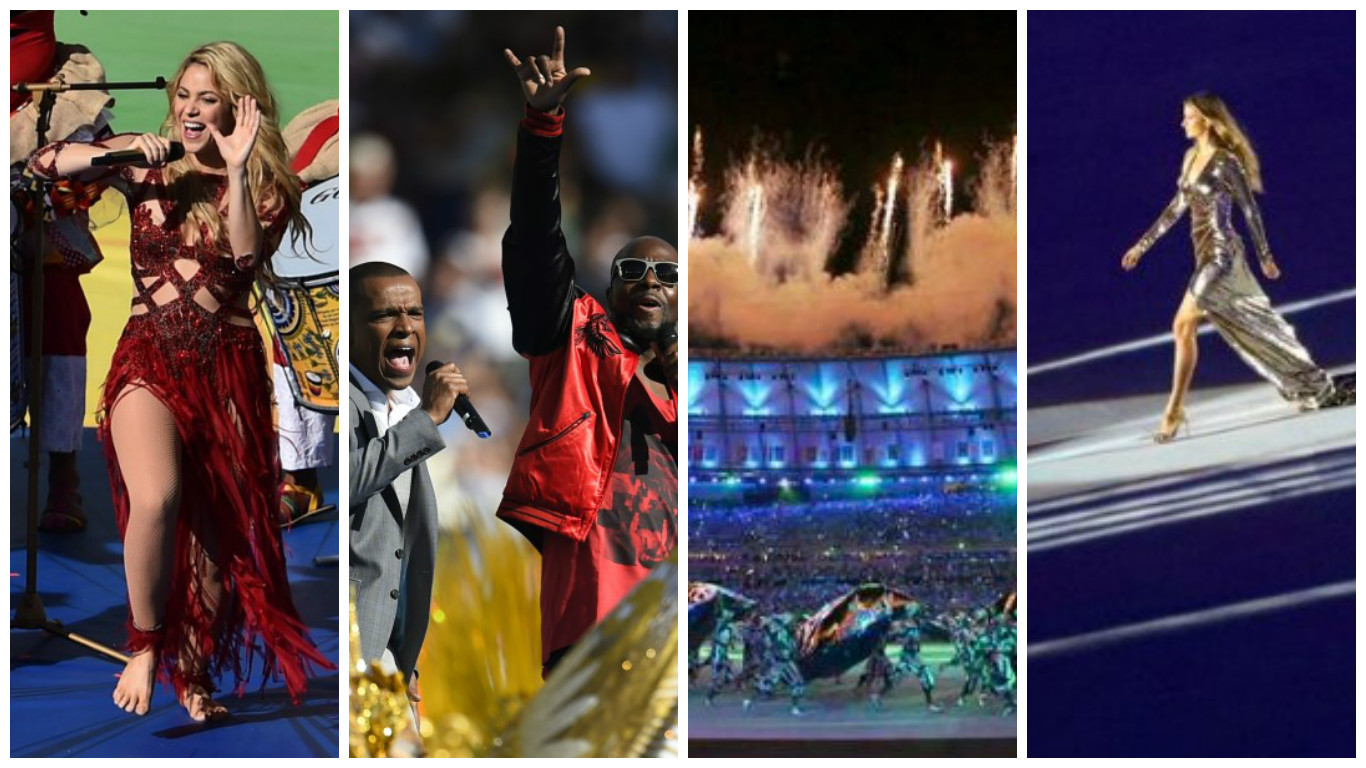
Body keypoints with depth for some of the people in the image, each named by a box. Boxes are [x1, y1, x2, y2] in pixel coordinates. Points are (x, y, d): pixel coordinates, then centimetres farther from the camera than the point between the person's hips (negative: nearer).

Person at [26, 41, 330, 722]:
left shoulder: (265, 187, 3)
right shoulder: (149, 167, 6)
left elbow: (245, 258, -15)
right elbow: (44, 162, 3)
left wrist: (236, 169, -23)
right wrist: (119, 152, -11)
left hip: (228, 367, 0)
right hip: (149, 358, 0)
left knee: (216, 528, 3)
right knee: (157, 500, -24)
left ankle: (193, 676, 21)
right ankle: (145, 644, -2)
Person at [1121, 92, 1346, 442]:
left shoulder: (1225, 162, -15)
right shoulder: (1191, 157, 9)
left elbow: (1250, 210, -9)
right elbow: (1177, 206, 16)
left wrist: (1265, 256, -3)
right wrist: (1143, 243, 14)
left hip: (1221, 254, -9)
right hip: (1205, 253, 9)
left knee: (1183, 326, -11)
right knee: (1248, 323, 15)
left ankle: (1175, 410, -5)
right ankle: (1311, 384, 28)